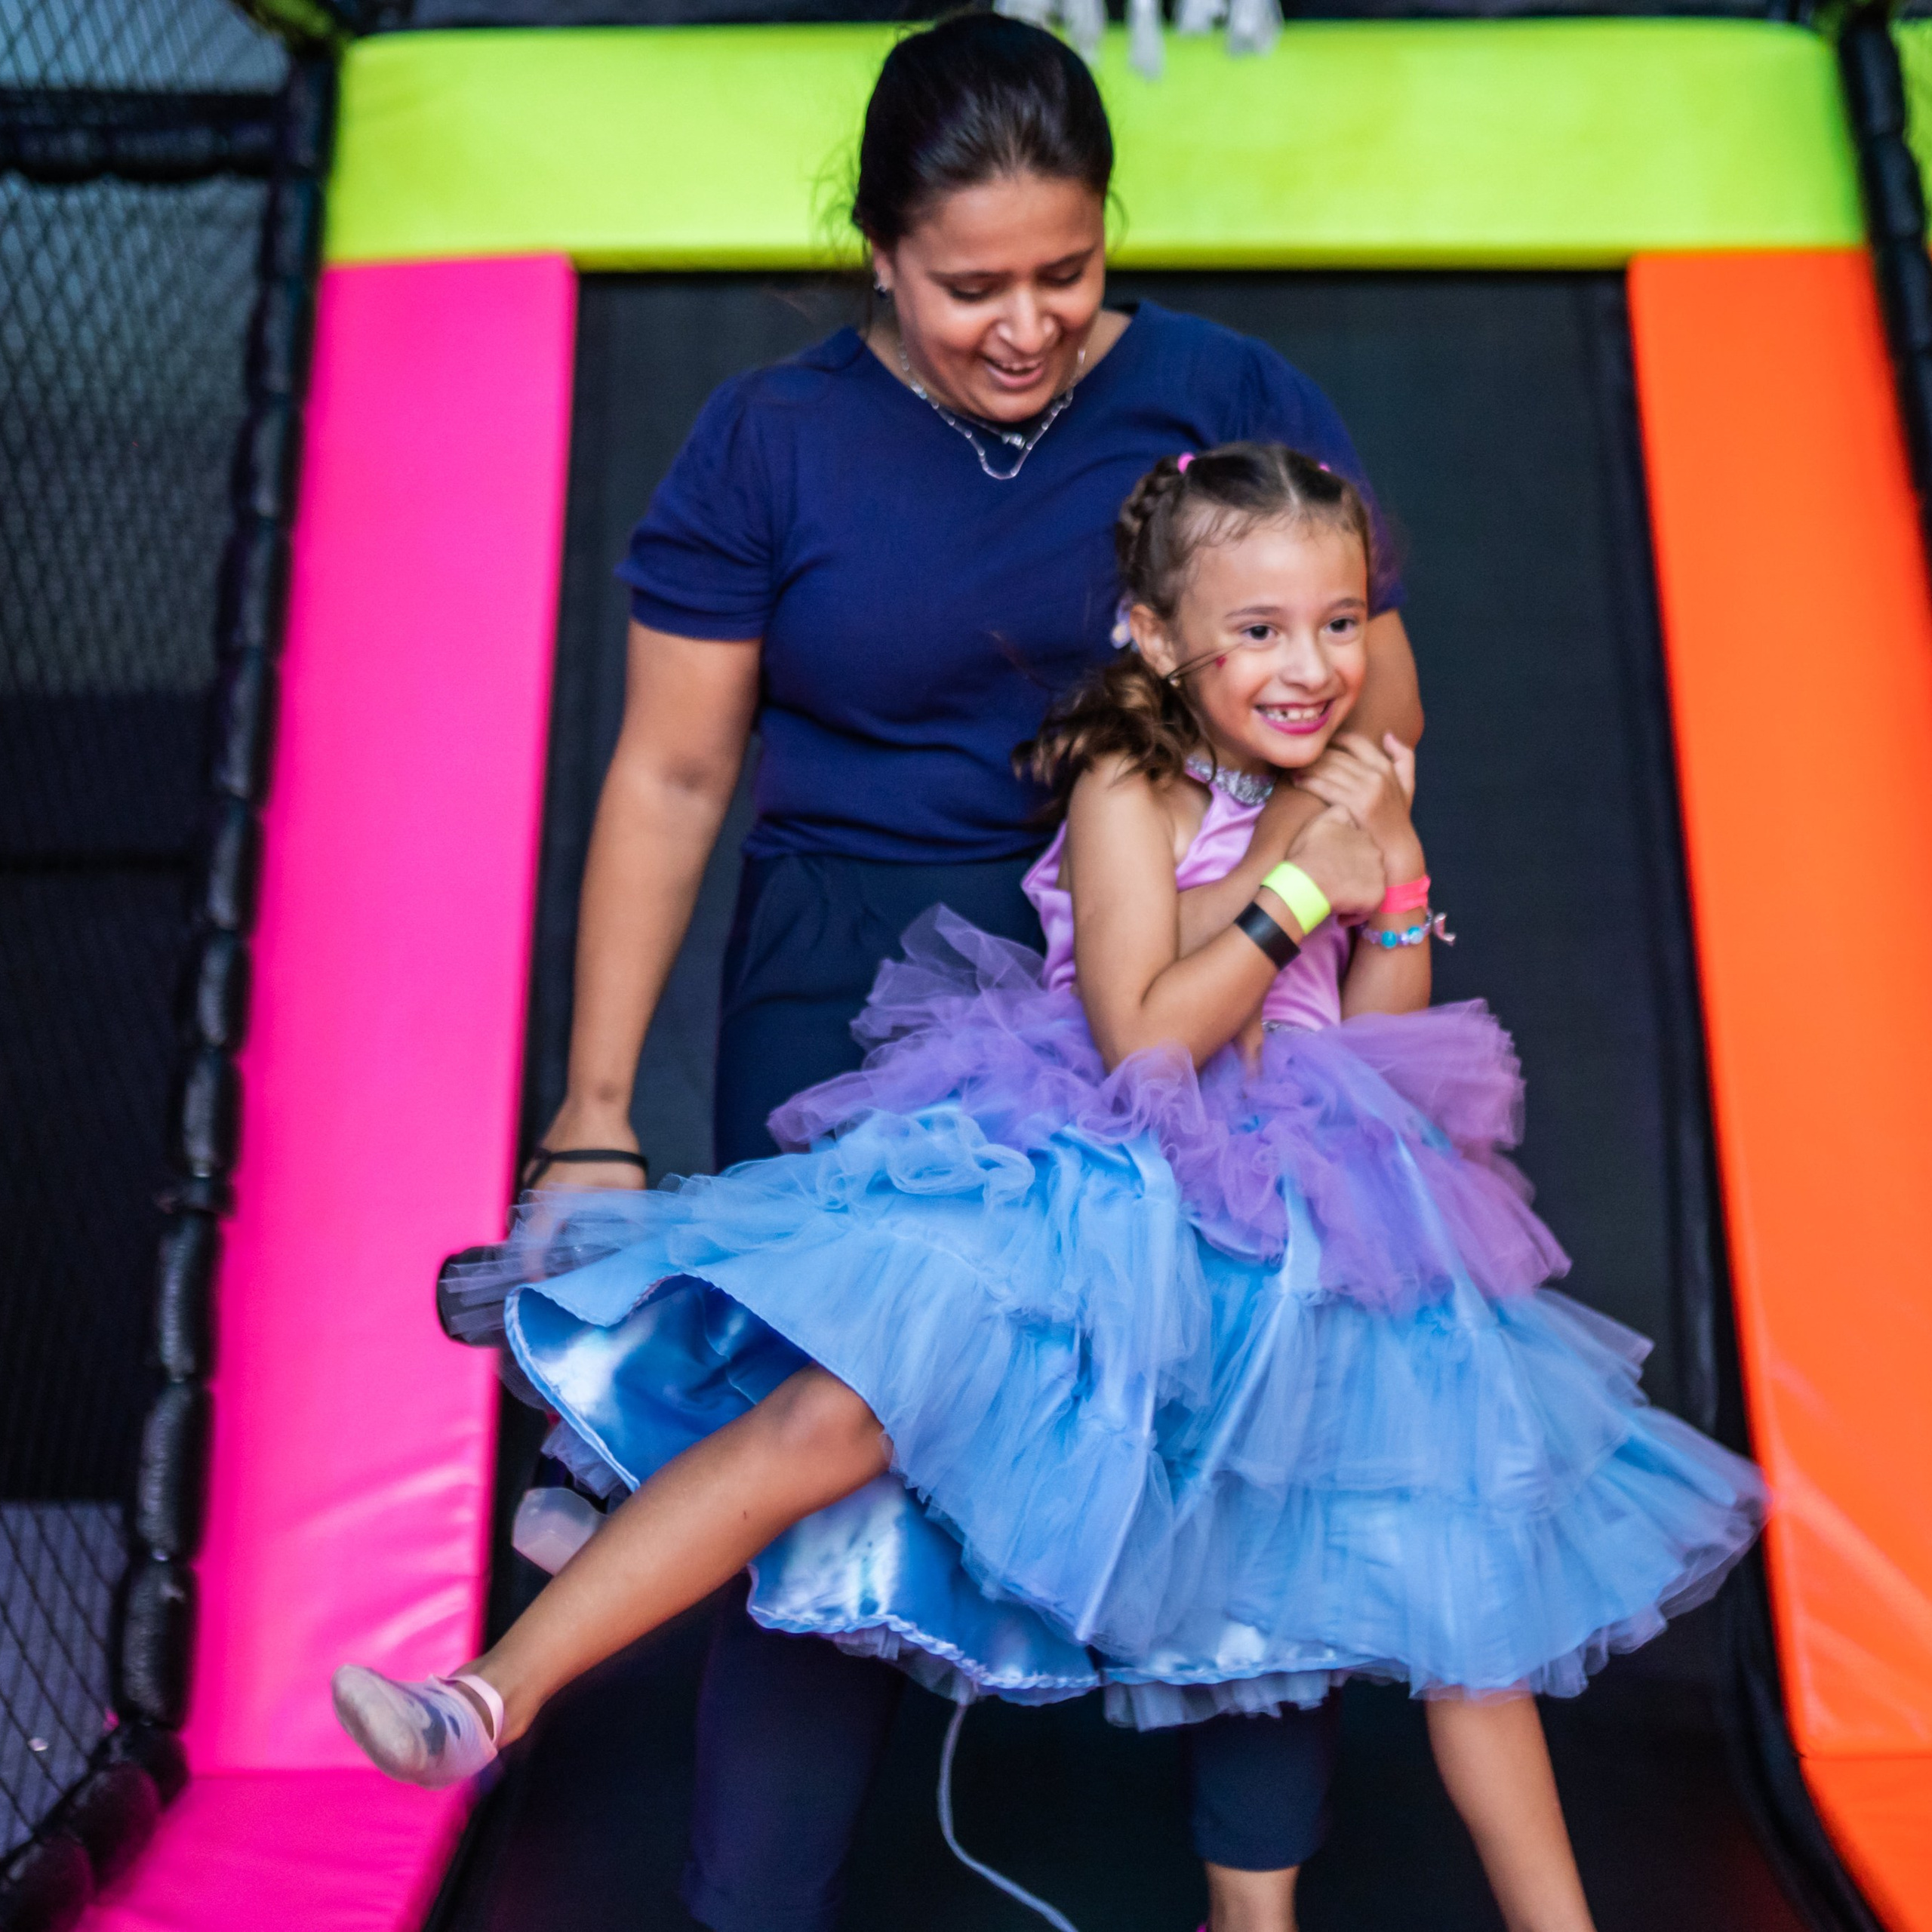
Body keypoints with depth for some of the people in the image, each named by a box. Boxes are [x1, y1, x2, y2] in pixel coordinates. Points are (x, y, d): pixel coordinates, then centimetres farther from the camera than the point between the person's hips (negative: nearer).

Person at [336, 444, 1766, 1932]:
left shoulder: (1346, 793, 8)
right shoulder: (1134, 790, -10)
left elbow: (1386, 1059, 8)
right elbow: (1142, 1045, -19)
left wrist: (1397, 876, -5)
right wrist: (1301, 886, -17)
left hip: (1300, 1235, 6)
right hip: (1090, 1205, -5)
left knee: (1458, 1569, 8)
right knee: (830, 1417, -21)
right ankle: (499, 1694, -12)